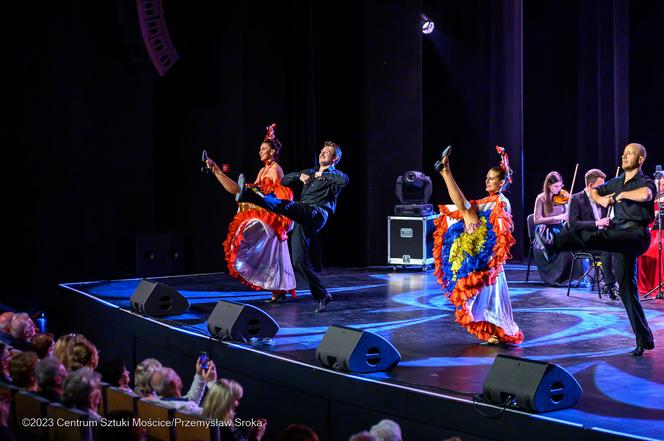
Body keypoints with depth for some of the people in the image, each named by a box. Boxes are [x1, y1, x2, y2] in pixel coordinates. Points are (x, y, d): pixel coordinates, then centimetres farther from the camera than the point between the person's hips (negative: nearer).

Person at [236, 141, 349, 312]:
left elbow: (344, 180, -14)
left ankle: (249, 195, -52)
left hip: (316, 214, -7)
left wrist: (323, 174, -4)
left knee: (285, 205, -33)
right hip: (302, 217, 7)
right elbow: (284, 181, 29)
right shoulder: (310, 172, 33)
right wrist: (300, 176, 11)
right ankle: (321, 296, 2)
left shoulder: (334, 175, 12)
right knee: (299, 261, -2)